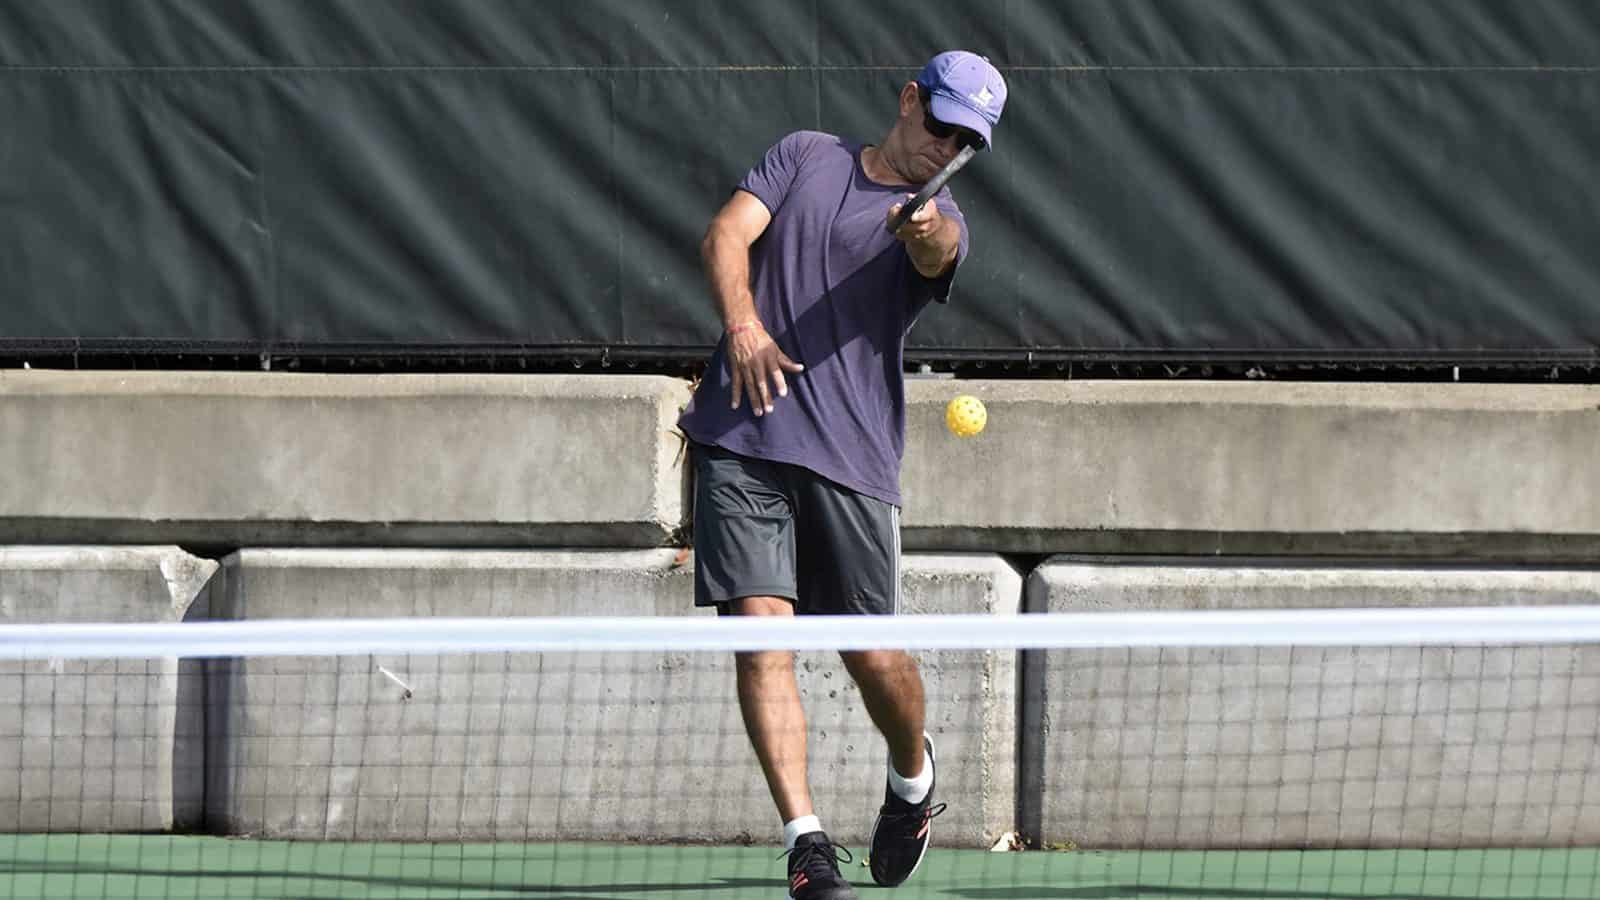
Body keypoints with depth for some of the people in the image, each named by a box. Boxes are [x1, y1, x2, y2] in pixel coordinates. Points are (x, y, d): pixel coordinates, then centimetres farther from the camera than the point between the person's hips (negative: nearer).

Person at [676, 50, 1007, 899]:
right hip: (741, 438, 1)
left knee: (875, 659, 0)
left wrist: (928, 237, -43)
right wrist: (743, 324, -18)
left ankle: (912, 777, 32)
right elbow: (726, 234, 1)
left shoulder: (936, 216, 7)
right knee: (760, 631, -12)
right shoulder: (806, 157, 13)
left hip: (849, 458, -1)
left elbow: (937, 255, -18)